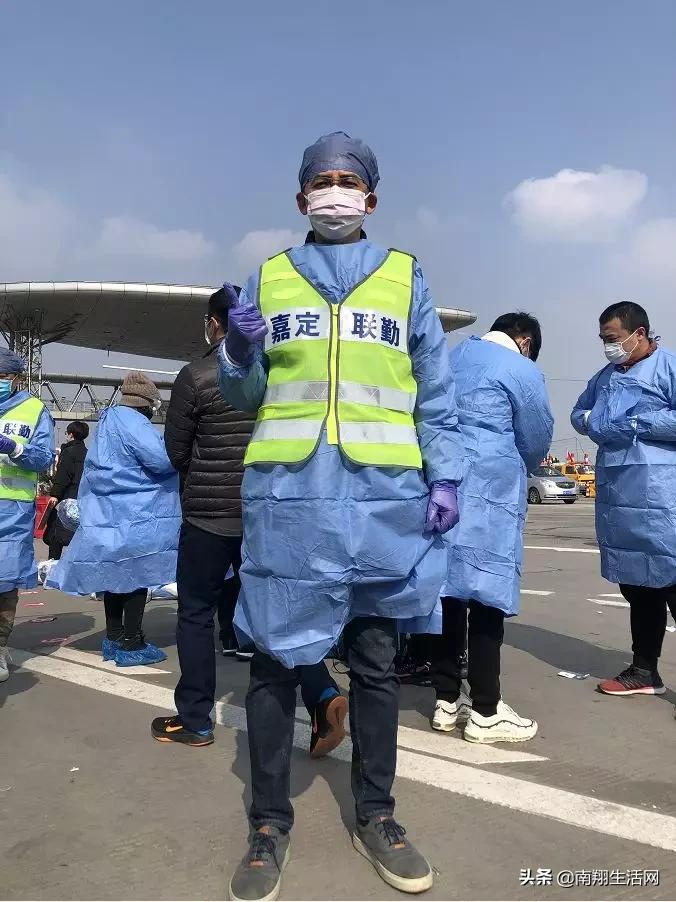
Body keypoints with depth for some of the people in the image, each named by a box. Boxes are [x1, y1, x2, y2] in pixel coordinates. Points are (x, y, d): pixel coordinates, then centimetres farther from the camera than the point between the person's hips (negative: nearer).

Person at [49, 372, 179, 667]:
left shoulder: (109, 420, 18)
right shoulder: (131, 421, -14)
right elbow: (161, 459, -23)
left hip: (107, 513, 10)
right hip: (134, 517, -10)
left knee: (116, 574, 15)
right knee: (136, 575, -3)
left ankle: (114, 638, 24)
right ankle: (131, 644, 2)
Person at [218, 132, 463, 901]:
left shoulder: (404, 277, 12)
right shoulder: (267, 278, 14)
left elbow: (435, 390, 9)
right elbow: (244, 396, 14)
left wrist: (443, 475, 0)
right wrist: (239, 352, -6)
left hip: (381, 495, 0)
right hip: (287, 492, 0)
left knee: (375, 659, 10)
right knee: (274, 655, 5)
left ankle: (374, 813, 28)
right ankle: (269, 821, 23)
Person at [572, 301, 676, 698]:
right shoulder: (605, 375, 19)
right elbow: (578, 412, 27)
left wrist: (635, 423, -14)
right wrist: (590, 421, 5)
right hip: (614, 493, 8)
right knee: (636, 585, 14)